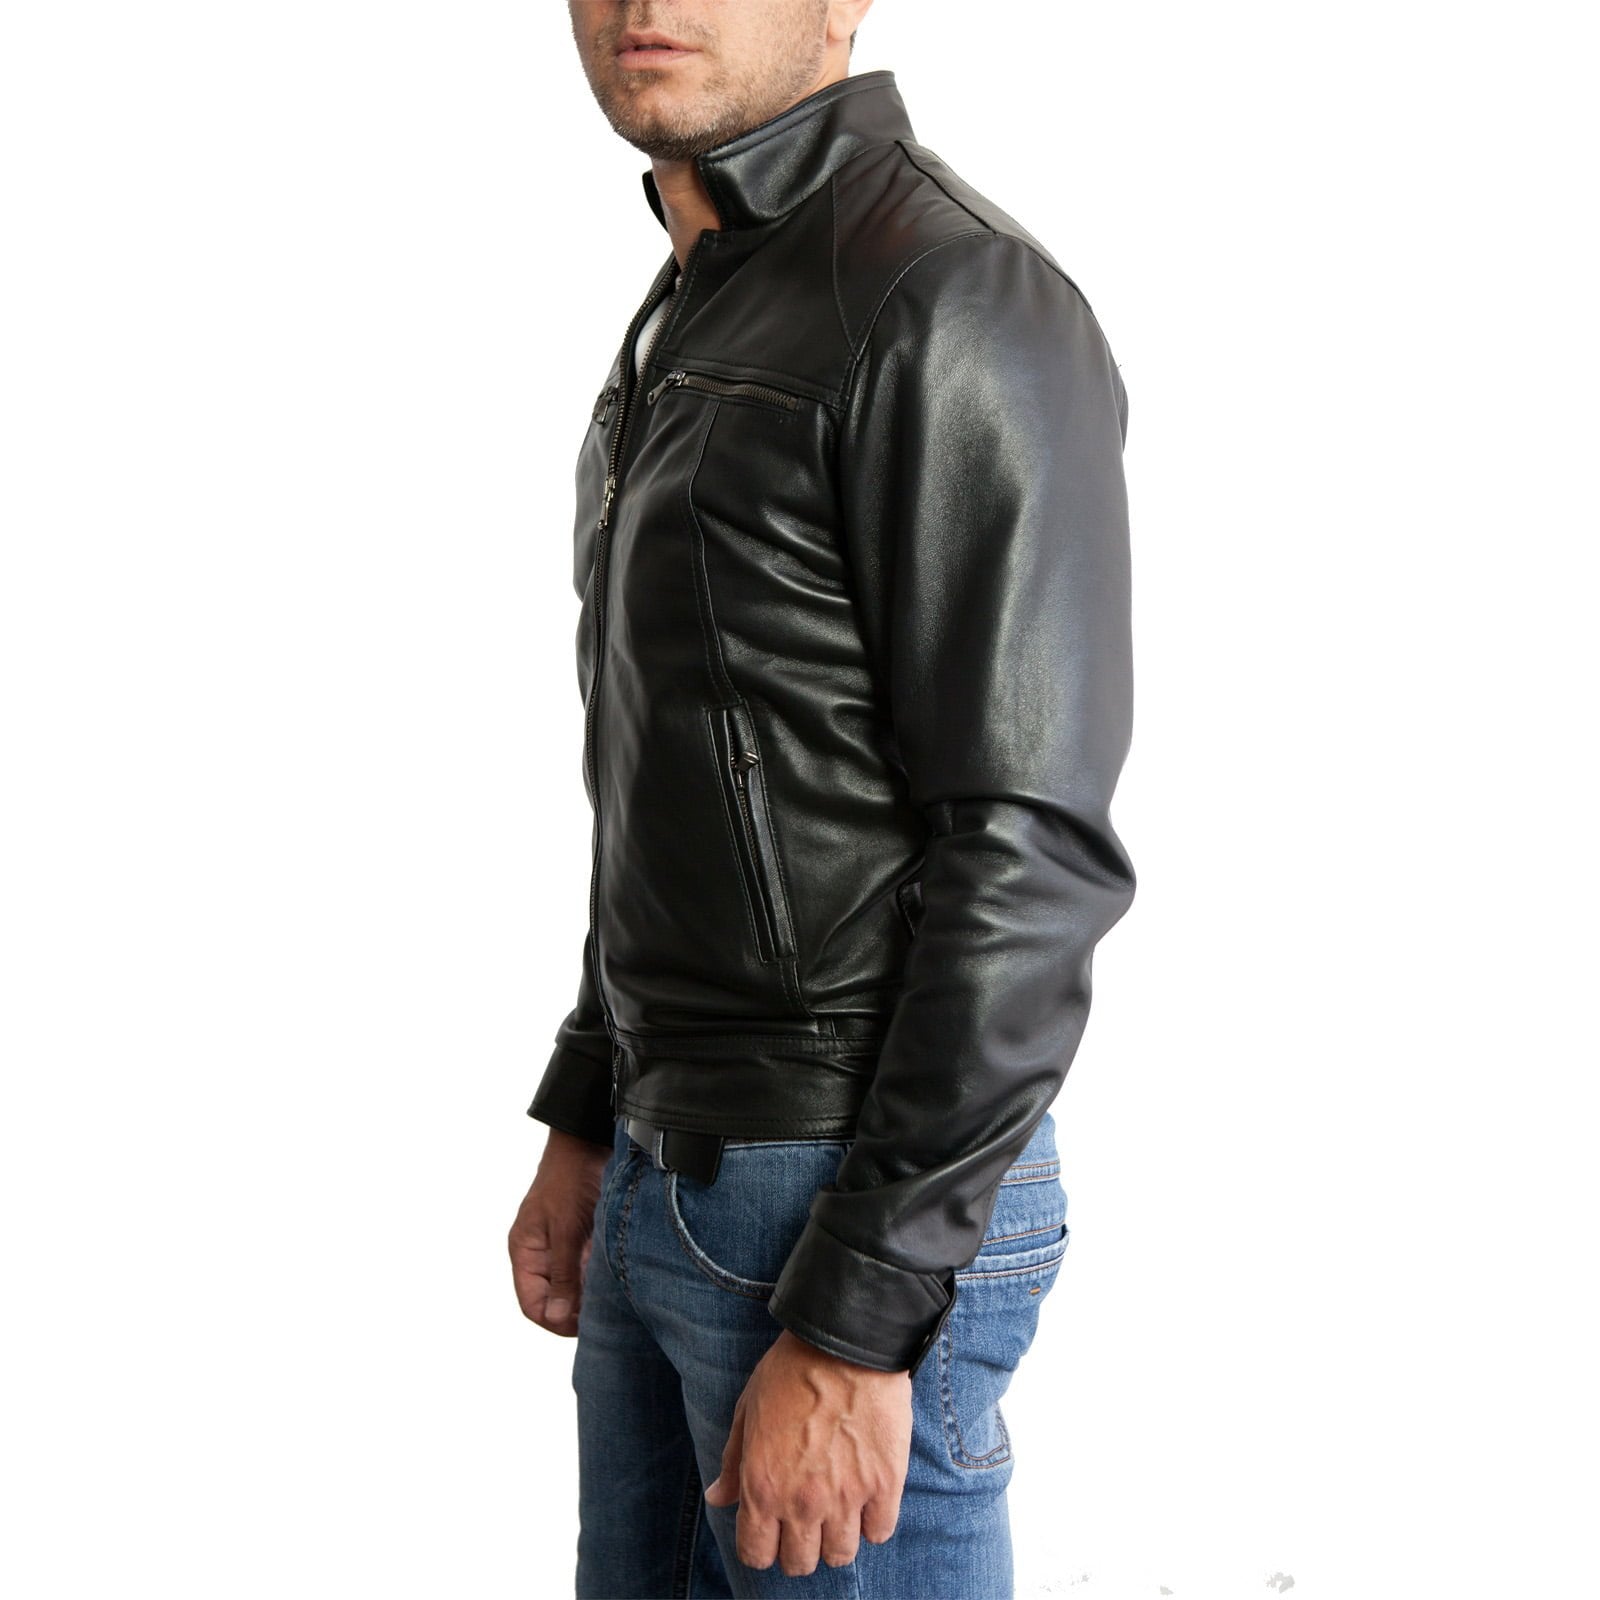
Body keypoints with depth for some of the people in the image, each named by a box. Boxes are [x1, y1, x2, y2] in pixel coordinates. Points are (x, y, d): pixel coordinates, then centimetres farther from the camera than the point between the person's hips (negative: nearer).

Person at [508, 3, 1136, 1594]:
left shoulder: (959, 301, -17)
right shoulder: (700, 331, 13)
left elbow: (1032, 856, -22)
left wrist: (855, 1327, -23)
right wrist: (584, 1125, 19)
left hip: (871, 1212, -9)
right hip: (683, 1175, 9)